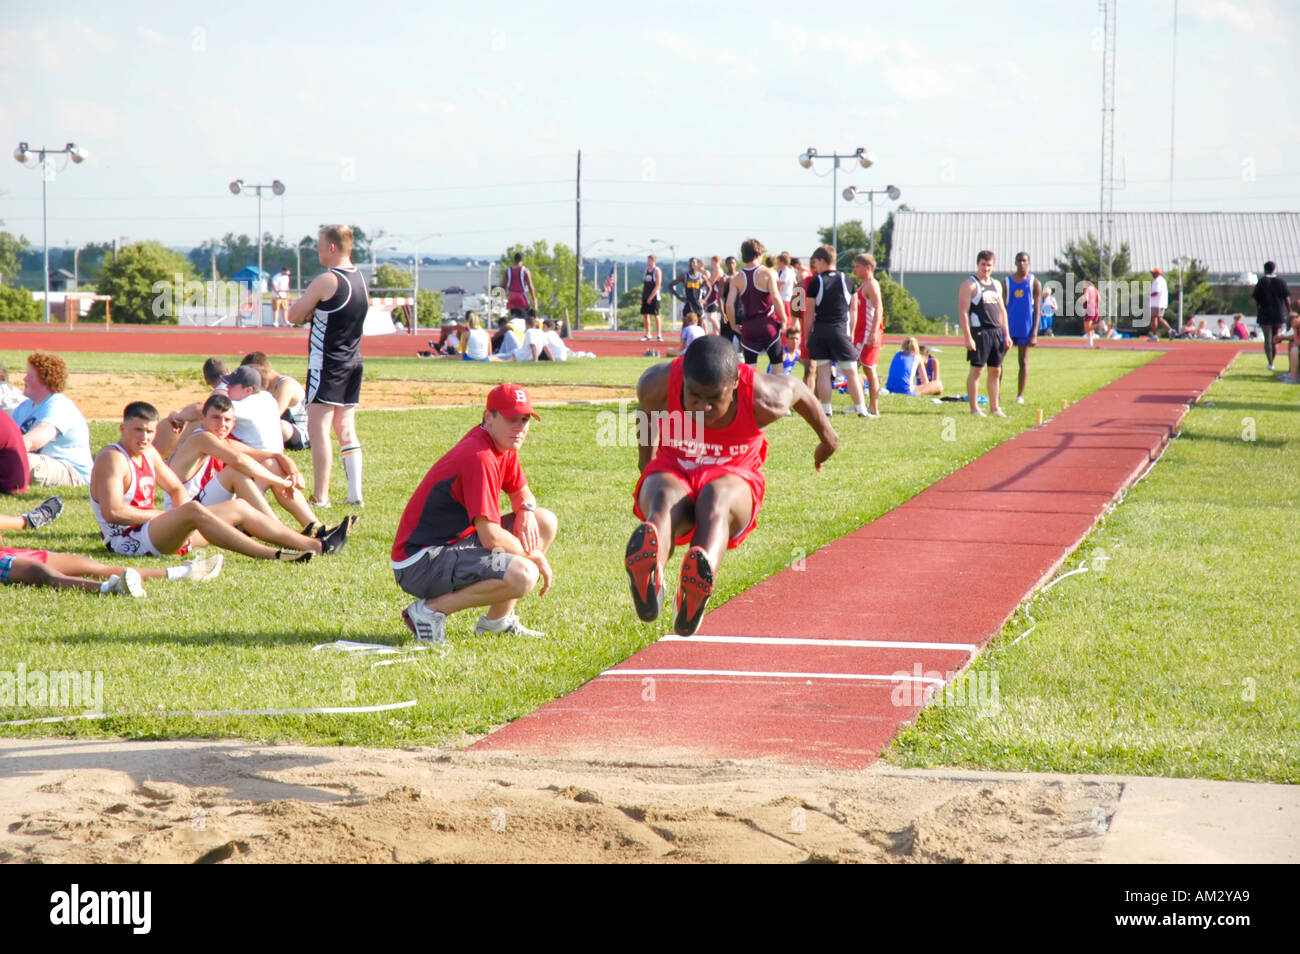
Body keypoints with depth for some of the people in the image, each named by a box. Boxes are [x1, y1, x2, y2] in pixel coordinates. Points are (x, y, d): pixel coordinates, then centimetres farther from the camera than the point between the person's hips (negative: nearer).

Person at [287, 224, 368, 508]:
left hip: (327, 363, -8)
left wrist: (307, 311, 10)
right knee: (346, 429, 12)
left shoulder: (327, 280, -14)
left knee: (318, 427, -6)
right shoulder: (361, 279, 10)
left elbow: (294, 316, -10)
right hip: (353, 362, 8)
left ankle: (320, 496, -10)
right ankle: (355, 494, 9)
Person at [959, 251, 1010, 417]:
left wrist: (1006, 335, 14)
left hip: (996, 332, 7)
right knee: (976, 369, -6)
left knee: (996, 371, 8)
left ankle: (994, 408, 14)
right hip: (979, 331, -7)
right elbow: (963, 311, -11)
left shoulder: (996, 285, 17)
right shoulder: (970, 284, -5)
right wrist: (968, 337, -18)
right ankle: (974, 408, -2)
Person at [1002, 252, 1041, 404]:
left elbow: (1037, 309, 0)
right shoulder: (1007, 282, 6)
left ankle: (1020, 395, 9)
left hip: (1025, 328, -1)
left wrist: (1034, 333, -8)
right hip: (1008, 326, 1)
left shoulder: (1034, 283, 2)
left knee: (1023, 360, 3)